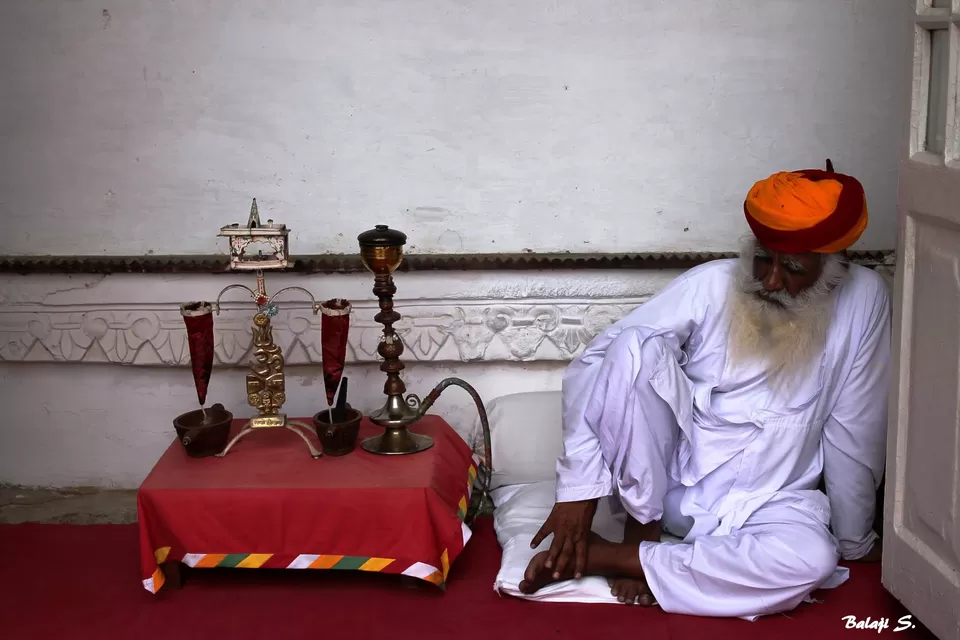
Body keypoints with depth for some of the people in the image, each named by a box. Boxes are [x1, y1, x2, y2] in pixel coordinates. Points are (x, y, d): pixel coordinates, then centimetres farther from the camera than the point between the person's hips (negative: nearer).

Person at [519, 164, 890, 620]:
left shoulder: (863, 299, -10)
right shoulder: (710, 286, -13)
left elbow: (854, 435, -4)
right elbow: (590, 365, -17)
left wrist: (854, 542, 4)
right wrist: (579, 489, -24)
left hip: (766, 503, 2)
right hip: (663, 479, -1)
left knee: (813, 558, -33)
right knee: (636, 346, -25)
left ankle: (609, 557, -22)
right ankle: (641, 529, -14)